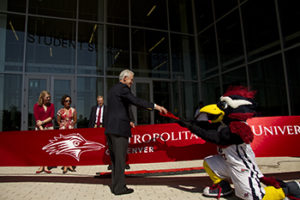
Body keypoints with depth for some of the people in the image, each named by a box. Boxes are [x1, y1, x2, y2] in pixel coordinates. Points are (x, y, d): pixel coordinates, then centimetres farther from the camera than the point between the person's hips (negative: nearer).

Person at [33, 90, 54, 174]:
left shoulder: (51, 105, 8)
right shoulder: (37, 106, 2)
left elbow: (51, 117, 1)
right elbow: (37, 119, -4)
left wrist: (42, 122, -11)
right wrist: (41, 129, -12)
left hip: (49, 127, 1)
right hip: (39, 128, -1)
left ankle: (46, 166, 4)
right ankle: (41, 166, 8)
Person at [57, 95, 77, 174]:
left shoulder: (73, 110, 8)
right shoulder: (60, 111, 6)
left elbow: (75, 120, 10)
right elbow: (58, 121, 10)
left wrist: (70, 125, 3)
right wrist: (63, 125, 2)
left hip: (71, 129, 1)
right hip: (62, 130, -1)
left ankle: (70, 165, 7)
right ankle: (65, 166, 0)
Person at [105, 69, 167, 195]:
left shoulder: (112, 90, 22)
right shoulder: (122, 88, -7)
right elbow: (136, 101, -21)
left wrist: (127, 121, 28)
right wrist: (155, 106, -22)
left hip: (110, 128, 9)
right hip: (119, 128, -9)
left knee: (114, 158, 14)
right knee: (120, 158, -3)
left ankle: (114, 186, 20)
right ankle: (119, 187, 4)